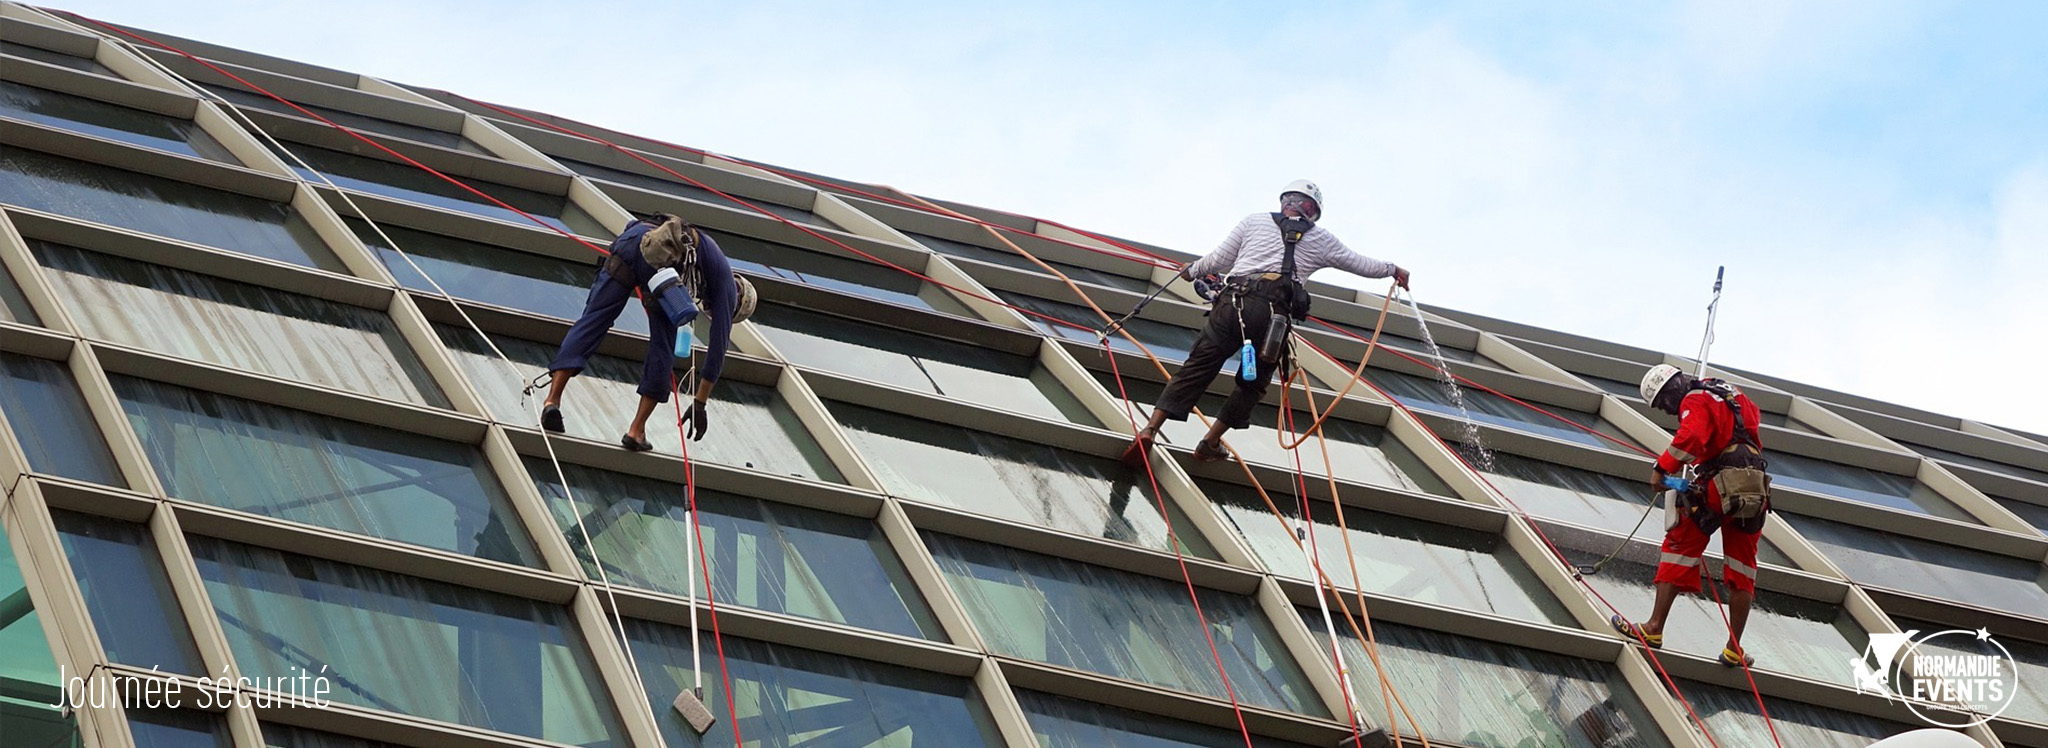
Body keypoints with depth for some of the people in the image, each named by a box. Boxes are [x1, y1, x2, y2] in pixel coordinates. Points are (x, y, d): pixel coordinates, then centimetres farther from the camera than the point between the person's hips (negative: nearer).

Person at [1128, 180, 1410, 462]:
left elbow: (1220, 259, 23)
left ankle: (1150, 430, -10)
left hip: (1232, 302, 1)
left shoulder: (1254, 221, 22)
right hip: (1274, 313, -1)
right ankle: (1210, 444, 16)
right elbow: (1358, 263, 35)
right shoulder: (1321, 239, 22)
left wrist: (1193, 270, 42)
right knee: (1253, 384, 17)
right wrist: (1392, 270, 52)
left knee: (1197, 368, 2)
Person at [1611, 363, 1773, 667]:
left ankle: (1655, 629, -3)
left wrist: (1662, 469, -17)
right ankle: (1734, 650, 11)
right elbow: (1754, 415, 43)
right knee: (1741, 567, 10)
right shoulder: (1732, 394, 23)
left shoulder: (1695, 400, -3)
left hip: (1721, 484, -7)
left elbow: (1690, 437, -22)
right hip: (1756, 490, 7)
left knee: (1679, 549, 1)